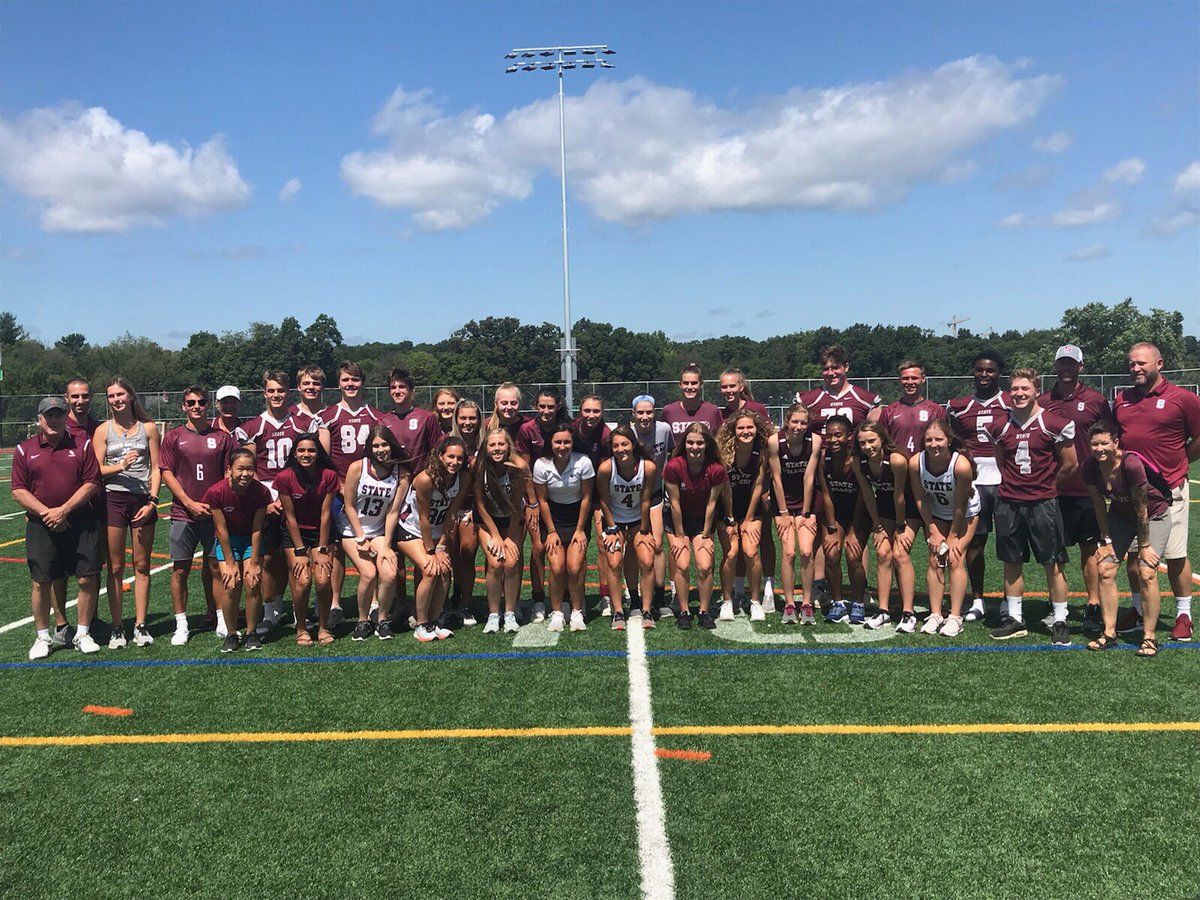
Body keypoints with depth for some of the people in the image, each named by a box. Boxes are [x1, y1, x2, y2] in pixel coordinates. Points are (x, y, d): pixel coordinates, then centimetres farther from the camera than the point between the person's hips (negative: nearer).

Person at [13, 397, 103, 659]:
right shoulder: (24, 450, 6)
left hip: (81, 523, 0)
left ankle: (83, 634, 14)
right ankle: (43, 637, 18)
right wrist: (45, 512, -10)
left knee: (88, 579, -1)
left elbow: (92, 483, -1)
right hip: (41, 526, 0)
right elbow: (18, 490, 3)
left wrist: (63, 510, -10)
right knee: (42, 582, 3)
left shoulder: (82, 445, 5)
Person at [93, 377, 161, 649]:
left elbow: (156, 468, 4)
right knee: (115, 567, 4)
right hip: (113, 500, 0)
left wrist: (152, 501, -5)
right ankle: (117, 628, 11)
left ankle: (140, 626, 12)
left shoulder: (148, 428, 6)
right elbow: (96, 470, 1)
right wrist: (120, 466, -16)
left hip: (143, 501, 0)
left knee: (142, 566, 5)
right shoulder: (103, 430, 5)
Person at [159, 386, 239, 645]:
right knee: (180, 570, 1)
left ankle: (221, 620, 17)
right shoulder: (173, 437, 5)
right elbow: (167, 473, 1)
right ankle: (181, 625, 9)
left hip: (215, 514, 1)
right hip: (183, 514, -1)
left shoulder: (222, 437, 7)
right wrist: (190, 503, -8)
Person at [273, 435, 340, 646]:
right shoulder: (284, 478, -15)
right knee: (302, 581, -16)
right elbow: (290, 517, -11)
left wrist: (322, 550, -11)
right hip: (294, 533, -1)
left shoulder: (329, 475, -13)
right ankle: (301, 628, 5)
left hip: (321, 531, 1)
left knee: (323, 580, -15)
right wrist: (300, 552, -12)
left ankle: (324, 626, 7)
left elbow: (325, 514, -10)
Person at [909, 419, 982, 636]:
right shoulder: (916, 463, -25)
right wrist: (933, 532, -9)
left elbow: (960, 506, -23)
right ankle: (935, 615, 4)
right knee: (935, 559, -2)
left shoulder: (961, 464, -35)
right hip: (936, 514, 3)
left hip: (965, 513, -3)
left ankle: (955, 618, -3)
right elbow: (920, 499, -11)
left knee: (956, 559, -9)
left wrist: (953, 537, -14)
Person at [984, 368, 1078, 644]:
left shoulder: (1054, 424, -5)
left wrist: (1045, 485, 10)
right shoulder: (1000, 427, 6)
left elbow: (1069, 465, 2)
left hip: (1043, 504, -4)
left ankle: (1060, 622, 10)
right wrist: (1013, 484, 12)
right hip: (1009, 504, 4)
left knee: (1053, 564, 1)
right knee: (1011, 563, 10)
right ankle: (1014, 619, 20)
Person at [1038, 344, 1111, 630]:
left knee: (1089, 547, 5)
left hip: (1086, 488, -2)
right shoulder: (1042, 402, 6)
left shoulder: (1095, 400, 1)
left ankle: (1093, 606, 13)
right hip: (1052, 488, 2)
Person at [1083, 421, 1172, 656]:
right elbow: (1099, 506, -5)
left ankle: (1149, 637, -3)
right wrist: (1107, 541, -3)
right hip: (1121, 515, 5)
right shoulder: (1089, 467, -18)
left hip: (1154, 515, -5)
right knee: (1105, 570, -4)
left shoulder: (1131, 464, -33)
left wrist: (1144, 545, -15)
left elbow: (1141, 508, -24)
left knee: (1146, 573, -15)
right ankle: (1109, 633, 6)